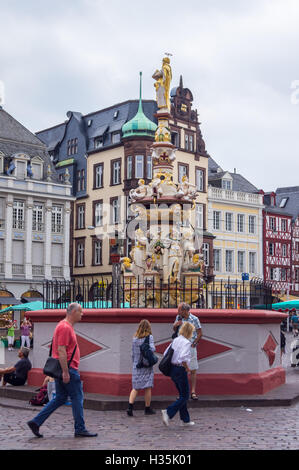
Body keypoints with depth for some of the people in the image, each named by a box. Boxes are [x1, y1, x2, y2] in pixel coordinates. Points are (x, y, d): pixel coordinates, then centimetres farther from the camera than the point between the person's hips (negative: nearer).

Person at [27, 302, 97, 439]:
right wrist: (65, 372, -23)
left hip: (62, 369, 10)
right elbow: (61, 350, -22)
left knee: (60, 398, 12)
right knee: (77, 398, -1)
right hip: (68, 368, -10)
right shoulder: (65, 327, -16)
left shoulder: (66, 326, 17)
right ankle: (80, 429, 7)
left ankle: (36, 422, 10)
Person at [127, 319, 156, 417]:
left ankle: (130, 406, -4)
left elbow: (132, 353, 9)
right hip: (146, 365, -4)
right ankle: (147, 408, 13)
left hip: (136, 365, 4)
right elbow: (152, 349, -20)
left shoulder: (135, 338, 4)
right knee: (147, 387, 6)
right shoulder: (149, 337, -8)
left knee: (135, 387, 9)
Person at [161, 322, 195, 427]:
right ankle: (168, 412, -12)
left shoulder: (175, 340, 9)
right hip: (180, 370, -9)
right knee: (185, 396, 1)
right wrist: (187, 367, -14)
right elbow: (183, 358, -28)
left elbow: (166, 354, 13)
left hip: (172, 369, 9)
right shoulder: (186, 343, -15)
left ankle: (185, 420, 21)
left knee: (182, 395, 16)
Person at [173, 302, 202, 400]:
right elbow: (174, 329, 18)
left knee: (193, 370, 0)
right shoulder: (178, 317, 5)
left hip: (191, 347, -4)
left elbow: (200, 333, -2)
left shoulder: (194, 319, -8)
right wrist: (175, 324, -3)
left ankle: (193, 392, 6)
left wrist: (194, 343, -8)